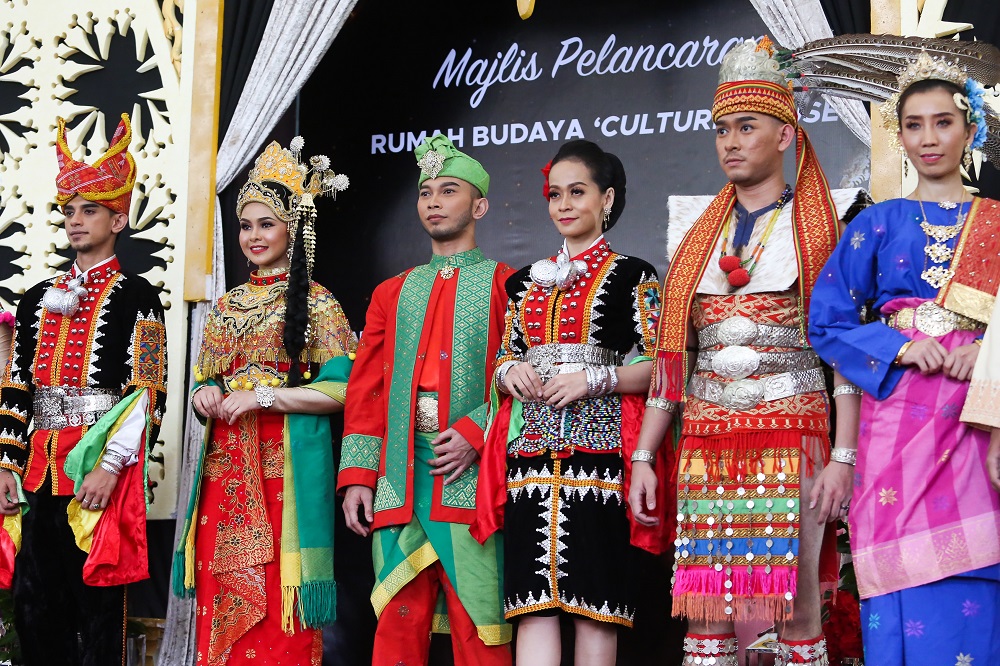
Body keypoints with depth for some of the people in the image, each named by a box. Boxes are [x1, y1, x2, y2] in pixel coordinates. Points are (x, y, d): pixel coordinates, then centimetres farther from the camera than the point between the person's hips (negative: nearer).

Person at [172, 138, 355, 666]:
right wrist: (206, 395, -1)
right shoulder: (226, 306, 16)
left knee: (279, 610, -6)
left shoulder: (316, 303, -1)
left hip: (286, 467, -5)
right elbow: (203, 381, 22)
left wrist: (261, 396, -14)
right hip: (225, 468, 6)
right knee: (222, 607, 5)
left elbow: (339, 390, -8)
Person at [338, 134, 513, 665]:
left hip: (470, 474, -4)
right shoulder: (392, 293, 20)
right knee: (397, 623, 3)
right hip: (399, 478, 4)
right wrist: (357, 476, 5)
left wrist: (475, 432, -14)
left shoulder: (505, 284, 9)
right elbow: (366, 389, 15)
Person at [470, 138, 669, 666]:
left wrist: (594, 379, -14)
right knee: (532, 599, -4)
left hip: (598, 445, -4)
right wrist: (510, 372, 0)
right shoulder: (525, 282, 19)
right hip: (531, 449, 4)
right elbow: (503, 360, 22)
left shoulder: (632, 276, 5)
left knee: (593, 596, -5)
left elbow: (657, 367, -1)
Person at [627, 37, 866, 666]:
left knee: (796, 609, -2)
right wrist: (642, 457, 8)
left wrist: (842, 458, -12)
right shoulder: (699, 240, 16)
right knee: (705, 613, 2)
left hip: (791, 437, -3)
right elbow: (672, 358, 14)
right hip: (706, 443, 4)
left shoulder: (820, 233, 4)